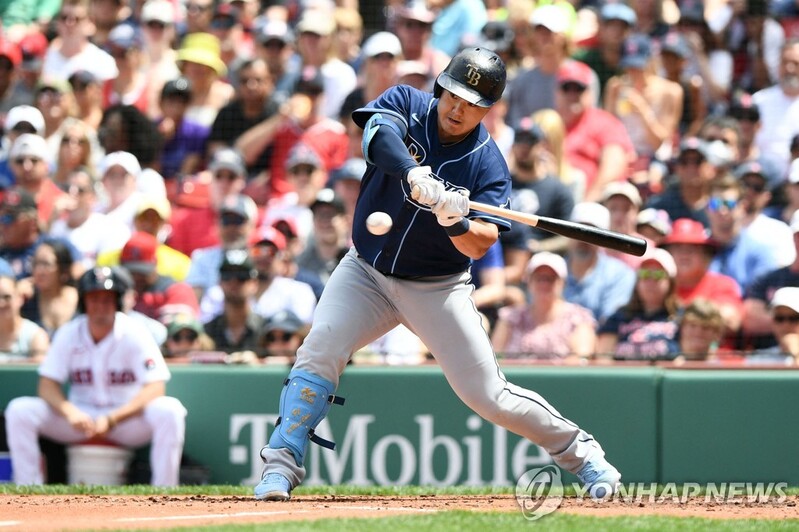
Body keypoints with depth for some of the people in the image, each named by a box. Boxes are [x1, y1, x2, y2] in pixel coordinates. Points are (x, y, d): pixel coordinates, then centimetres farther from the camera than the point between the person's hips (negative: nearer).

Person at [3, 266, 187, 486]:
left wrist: (113, 419, -31)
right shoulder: (69, 334, -3)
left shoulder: (134, 334, -11)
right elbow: (47, 385, -6)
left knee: (170, 411, -33)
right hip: (79, 416, 2)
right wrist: (70, 413, -29)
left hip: (127, 417, -2)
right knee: (19, 411, -20)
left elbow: (155, 388, -19)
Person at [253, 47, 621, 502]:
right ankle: (282, 466, -15)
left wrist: (456, 223, -45)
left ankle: (583, 453, 15)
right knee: (320, 349, -21)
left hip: (437, 288, -2)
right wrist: (414, 175, -51)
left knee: (487, 394, -5)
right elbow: (380, 135, -33)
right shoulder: (405, 104, -9)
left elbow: (480, 244, -23)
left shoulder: (489, 165, -13)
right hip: (367, 271, 2)